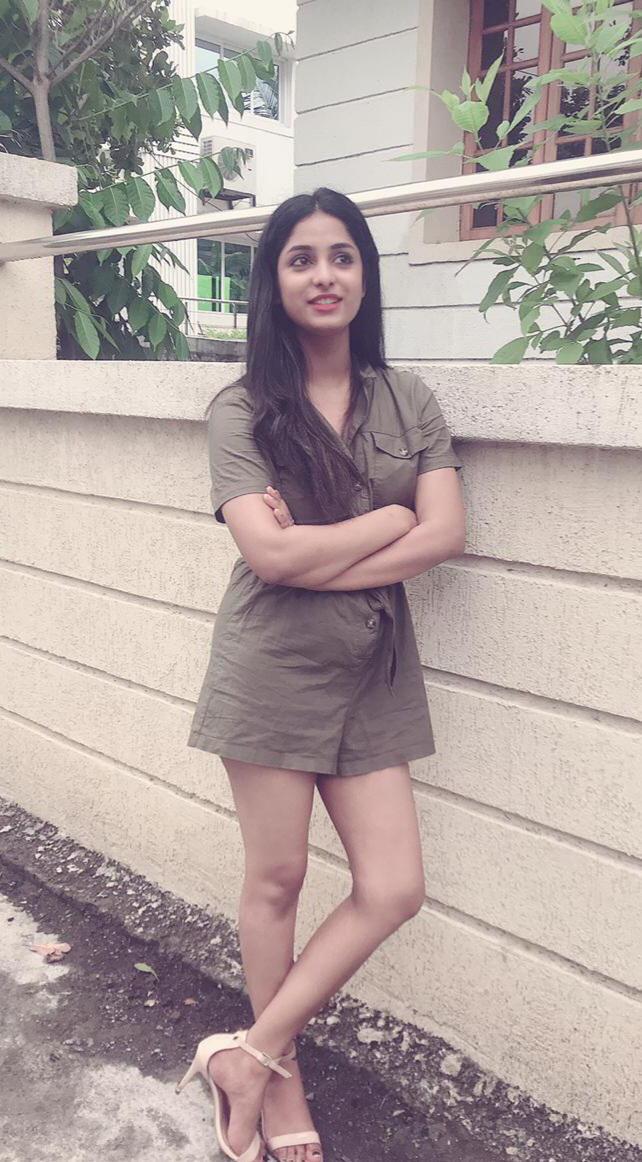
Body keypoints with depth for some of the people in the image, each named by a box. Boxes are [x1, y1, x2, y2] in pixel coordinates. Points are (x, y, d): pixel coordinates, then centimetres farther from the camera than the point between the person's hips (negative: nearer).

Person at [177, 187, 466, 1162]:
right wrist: (390, 518, -8)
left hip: (372, 675, 4)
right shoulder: (243, 410, -4)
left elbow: (446, 534, -6)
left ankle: (250, 1053, 20)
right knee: (276, 879, 10)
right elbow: (269, 552, -17)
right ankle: (280, 1077, 33)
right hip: (272, 671, -3)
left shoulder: (407, 400, 5)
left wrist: (318, 555, -16)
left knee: (393, 889, 2)